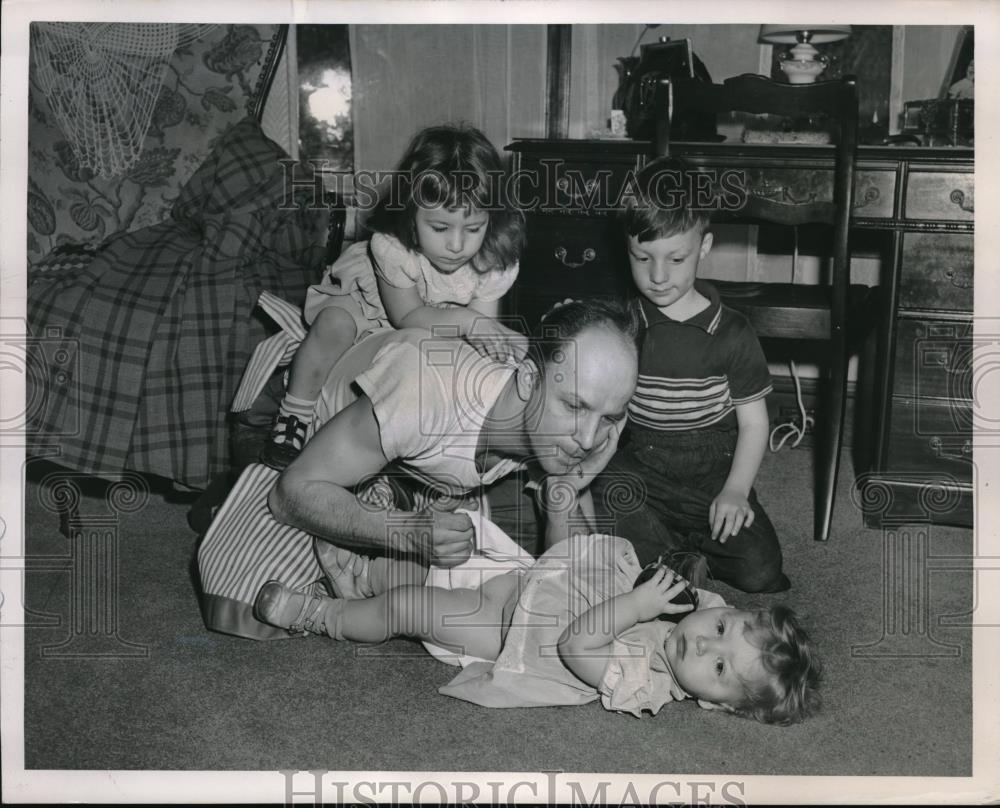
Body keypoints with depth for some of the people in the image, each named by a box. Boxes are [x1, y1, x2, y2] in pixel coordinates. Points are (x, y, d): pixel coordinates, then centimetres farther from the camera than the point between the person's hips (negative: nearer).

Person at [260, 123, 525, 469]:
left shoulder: (496, 260, -28)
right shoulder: (392, 248, -38)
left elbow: (484, 324, -20)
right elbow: (408, 317, -30)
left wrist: (490, 334, -45)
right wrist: (465, 320, -45)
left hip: (439, 322, 4)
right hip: (364, 297, -4)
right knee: (334, 325, -36)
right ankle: (294, 417, -17)